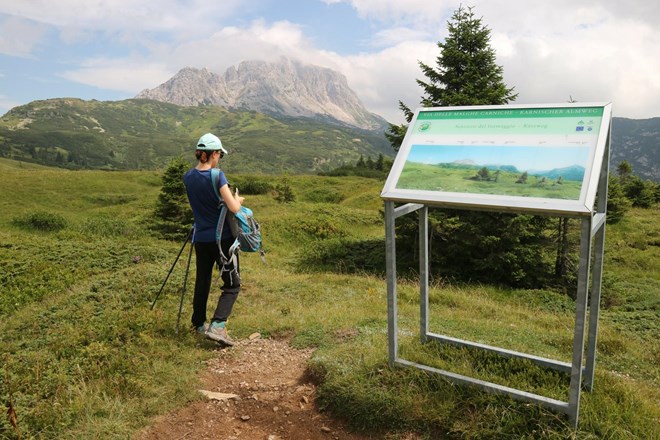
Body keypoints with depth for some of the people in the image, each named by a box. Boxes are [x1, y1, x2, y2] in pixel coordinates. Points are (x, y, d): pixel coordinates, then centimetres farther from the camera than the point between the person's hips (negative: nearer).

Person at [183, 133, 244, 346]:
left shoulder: (188, 177, 2)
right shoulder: (217, 176, -17)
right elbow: (234, 207, -21)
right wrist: (238, 200, 1)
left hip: (201, 239, 6)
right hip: (222, 238, -6)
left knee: (202, 282, 20)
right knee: (232, 284, 4)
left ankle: (199, 324, 32)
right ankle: (217, 326, -9)